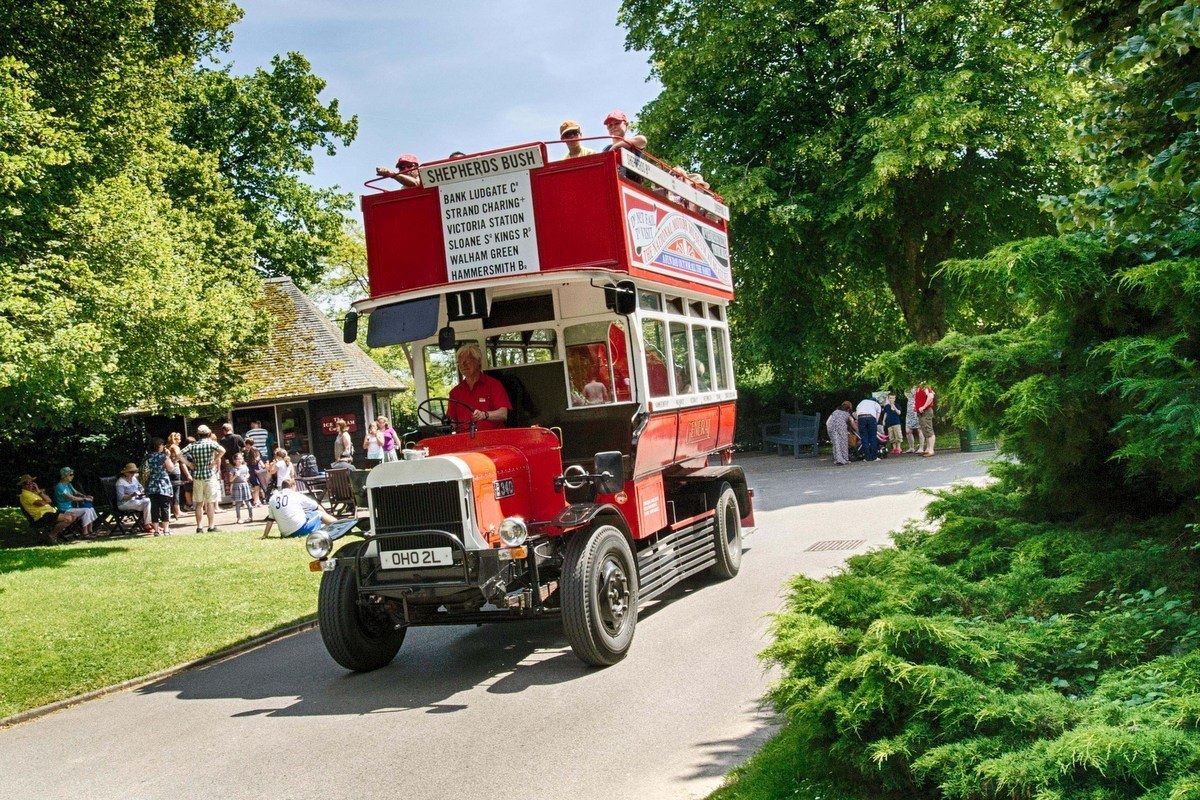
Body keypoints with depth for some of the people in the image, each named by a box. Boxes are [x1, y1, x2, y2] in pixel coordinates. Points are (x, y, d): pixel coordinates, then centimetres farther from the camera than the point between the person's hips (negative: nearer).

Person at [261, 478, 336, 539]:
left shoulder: (272, 499, 11)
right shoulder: (296, 495, 4)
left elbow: (270, 519, 12)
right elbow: (317, 507, 15)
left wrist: (264, 536, 20)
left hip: (286, 534, 4)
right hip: (301, 528, -4)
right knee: (320, 513, 17)